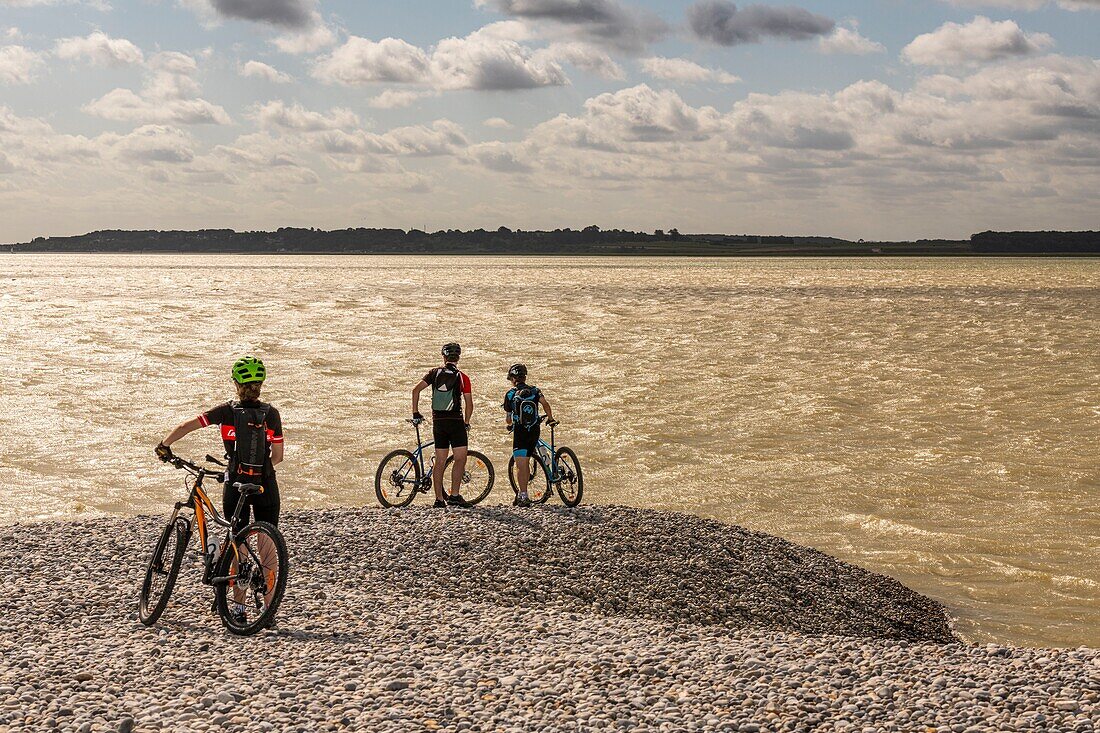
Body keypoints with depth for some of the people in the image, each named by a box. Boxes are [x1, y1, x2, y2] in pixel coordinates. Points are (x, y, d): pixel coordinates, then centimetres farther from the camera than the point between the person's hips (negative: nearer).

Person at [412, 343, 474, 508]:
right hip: (456, 421, -4)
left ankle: (439, 499, 8)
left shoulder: (435, 373, 5)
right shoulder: (462, 377, -1)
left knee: (440, 462, 8)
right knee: (460, 459, -3)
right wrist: (466, 423, 10)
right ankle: (454, 495, -13)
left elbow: (416, 390, -3)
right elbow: (469, 404, -4)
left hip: (438, 422, 4)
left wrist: (415, 412, 5)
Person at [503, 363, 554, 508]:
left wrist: (510, 425, 33)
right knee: (526, 463, 16)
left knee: (521, 466, -4)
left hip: (520, 432, -3)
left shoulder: (510, 394, 3)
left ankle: (523, 497, -12)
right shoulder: (535, 391, 9)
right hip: (535, 431, 4)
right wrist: (550, 418, 6)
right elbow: (545, 403, -9)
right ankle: (522, 493, 22)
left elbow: (509, 417, 11)